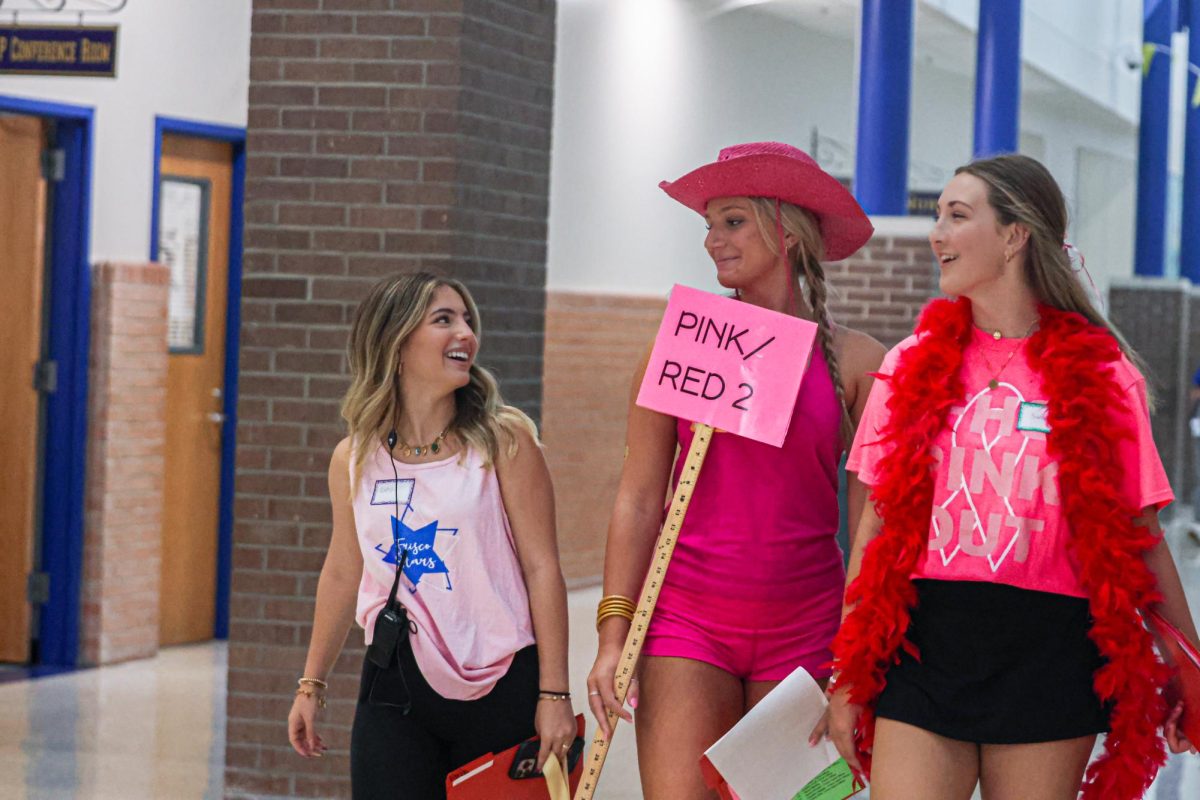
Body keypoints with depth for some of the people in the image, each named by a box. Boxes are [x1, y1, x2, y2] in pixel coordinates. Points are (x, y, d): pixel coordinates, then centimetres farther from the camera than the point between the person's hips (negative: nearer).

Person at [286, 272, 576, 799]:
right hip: (394, 687, 2)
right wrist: (311, 685, 23)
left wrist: (554, 694, -9)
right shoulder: (353, 460, 4)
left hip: (500, 687, -2)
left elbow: (542, 567, -6)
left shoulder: (504, 440, -5)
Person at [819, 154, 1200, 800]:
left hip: (1048, 655, -1)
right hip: (922, 646, 2)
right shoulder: (914, 364, 8)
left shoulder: (1099, 374, 1)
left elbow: (1136, 533, 5)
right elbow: (877, 526, 9)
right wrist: (847, 677, 6)